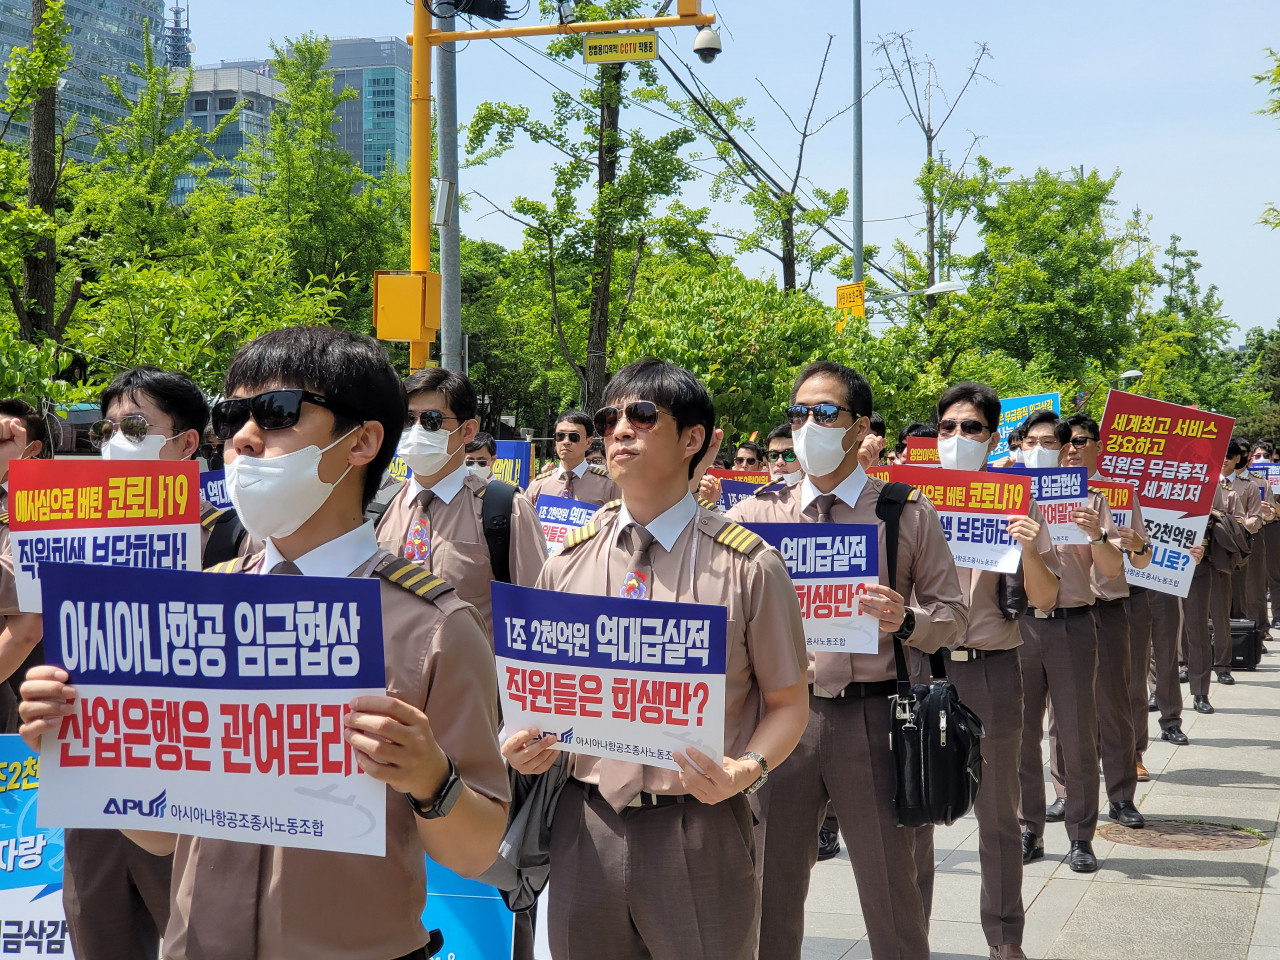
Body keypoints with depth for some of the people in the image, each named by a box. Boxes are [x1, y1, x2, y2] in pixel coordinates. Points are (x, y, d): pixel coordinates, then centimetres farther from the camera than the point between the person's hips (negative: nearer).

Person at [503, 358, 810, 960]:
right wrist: (523, 745, -4)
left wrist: (747, 769, -18)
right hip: (585, 828, 3)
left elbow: (787, 704, 0)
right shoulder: (568, 562, 8)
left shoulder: (748, 566, -4)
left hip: (700, 830, -3)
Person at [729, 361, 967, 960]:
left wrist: (904, 620, -15)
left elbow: (953, 614, 5)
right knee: (773, 887, 10)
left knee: (891, 891, 4)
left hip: (870, 715, -1)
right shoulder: (756, 512, 8)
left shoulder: (909, 514, 4)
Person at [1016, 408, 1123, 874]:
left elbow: (1113, 570, 1)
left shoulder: (1088, 500, 6)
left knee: (1078, 735, 0)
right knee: (1020, 734, 4)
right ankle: (1028, 831, 14)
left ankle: (1080, 837, 8)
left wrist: (1097, 535, -18)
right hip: (1017, 624, 2)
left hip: (1072, 624, -2)